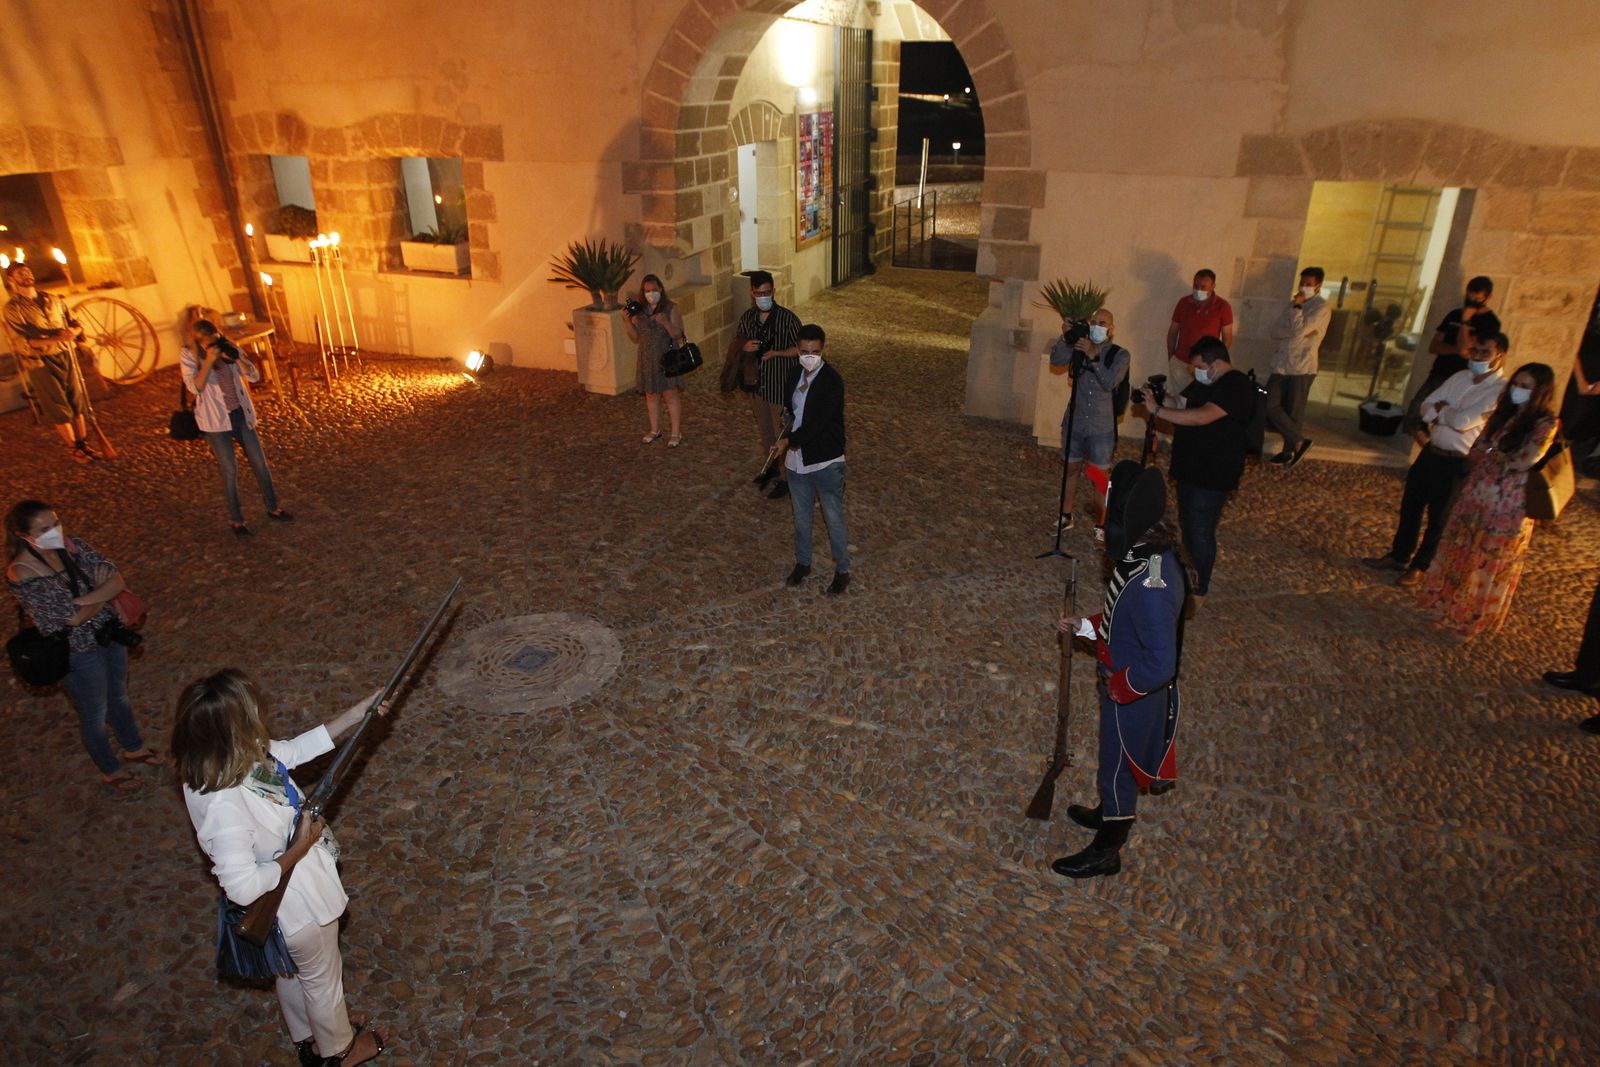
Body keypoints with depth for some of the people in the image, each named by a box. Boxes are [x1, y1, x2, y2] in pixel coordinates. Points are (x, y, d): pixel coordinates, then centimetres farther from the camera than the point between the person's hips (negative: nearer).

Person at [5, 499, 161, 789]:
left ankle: (134, 748, 52)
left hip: (110, 634, 6)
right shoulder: (23, 575, -27)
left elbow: (117, 578, -12)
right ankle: (110, 771, 42)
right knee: (95, 716, 17)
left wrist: (83, 601, -26)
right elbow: (72, 619, -26)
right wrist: (102, 594, -11)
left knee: (119, 696, 28)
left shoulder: (68, 544, -10)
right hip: (78, 653, -5)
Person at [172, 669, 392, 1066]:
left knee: (294, 972, 32)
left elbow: (296, 749, -1)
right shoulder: (223, 806, -41)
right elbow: (243, 887, -35)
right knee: (322, 977, 22)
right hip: (298, 905, -8)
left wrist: (356, 713, -3)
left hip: (293, 895, 8)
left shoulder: (238, 754, -18)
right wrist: (300, 848, -24)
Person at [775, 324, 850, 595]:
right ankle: (803, 563, 39)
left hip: (826, 462, -6)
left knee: (834, 519, 8)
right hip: (797, 459, 6)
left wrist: (789, 441, -20)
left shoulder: (832, 382, -20)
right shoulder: (794, 374, 2)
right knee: (801, 516, 20)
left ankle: (842, 570, 24)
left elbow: (816, 423, -26)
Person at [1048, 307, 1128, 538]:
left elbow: (1110, 383, -23)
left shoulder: (1120, 354, -9)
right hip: (1074, 422, 3)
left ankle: (1100, 524, 15)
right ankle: (1066, 517, 30)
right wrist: (1064, 336, -32)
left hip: (1102, 427, -3)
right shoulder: (1078, 347, -1)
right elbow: (1056, 360, -18)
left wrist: (1094, 356, -32)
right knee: (1072, 469, 16)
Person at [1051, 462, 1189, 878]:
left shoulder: (1152, 585, -39)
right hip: (1120, 682, 8)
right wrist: (1085, 626, 3)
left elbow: (1159, 665, -33)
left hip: (1134, 695, -8)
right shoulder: (1146, 550, -9)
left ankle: (1106, 851, 37)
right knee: (1117, 757, 30)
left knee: (1117, 766, 14)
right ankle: (1110, 813, 55)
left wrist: (1118, 686, -18)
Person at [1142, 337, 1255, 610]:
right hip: (1190, 469, 9)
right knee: (1187, 526, 19)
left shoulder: (1237, 387, -20)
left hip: (1213, 477, -9)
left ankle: (1199, 591, 13)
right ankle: (1190, 575, 37)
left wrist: (1158, 410, -30)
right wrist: (1156, 400, -6)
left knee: (1201, 533, -1)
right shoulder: (1205, 382, 11)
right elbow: (1182, 407, 14)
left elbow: (1202, 416, -33)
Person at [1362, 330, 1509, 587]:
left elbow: (1462, 421, -24)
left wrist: (1441, 409, -6)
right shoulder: (1460, 377, 6)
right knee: (1410, 506, 16)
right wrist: (1448, 414, -16)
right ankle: (1399, 556, 33)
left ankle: (1419, 566, 26)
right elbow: (1428, 405, 2)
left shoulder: (1501, 391, -16)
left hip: (1456, 464, -6)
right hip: (1430, 453, 6)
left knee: (1438, 518, 9)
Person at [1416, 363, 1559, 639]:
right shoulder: (1503, 414, 6)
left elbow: (1523, 462, -20)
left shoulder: (1545, 425, -13)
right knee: (1461, 555, 15)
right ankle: (1448, 604, 31)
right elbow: (1476, 450, 7)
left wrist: (1491, 456, -5)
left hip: (1507, 507, -6)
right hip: (1476, 496, 6)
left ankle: (1472, 619, 22)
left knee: (1489, 564, 7)